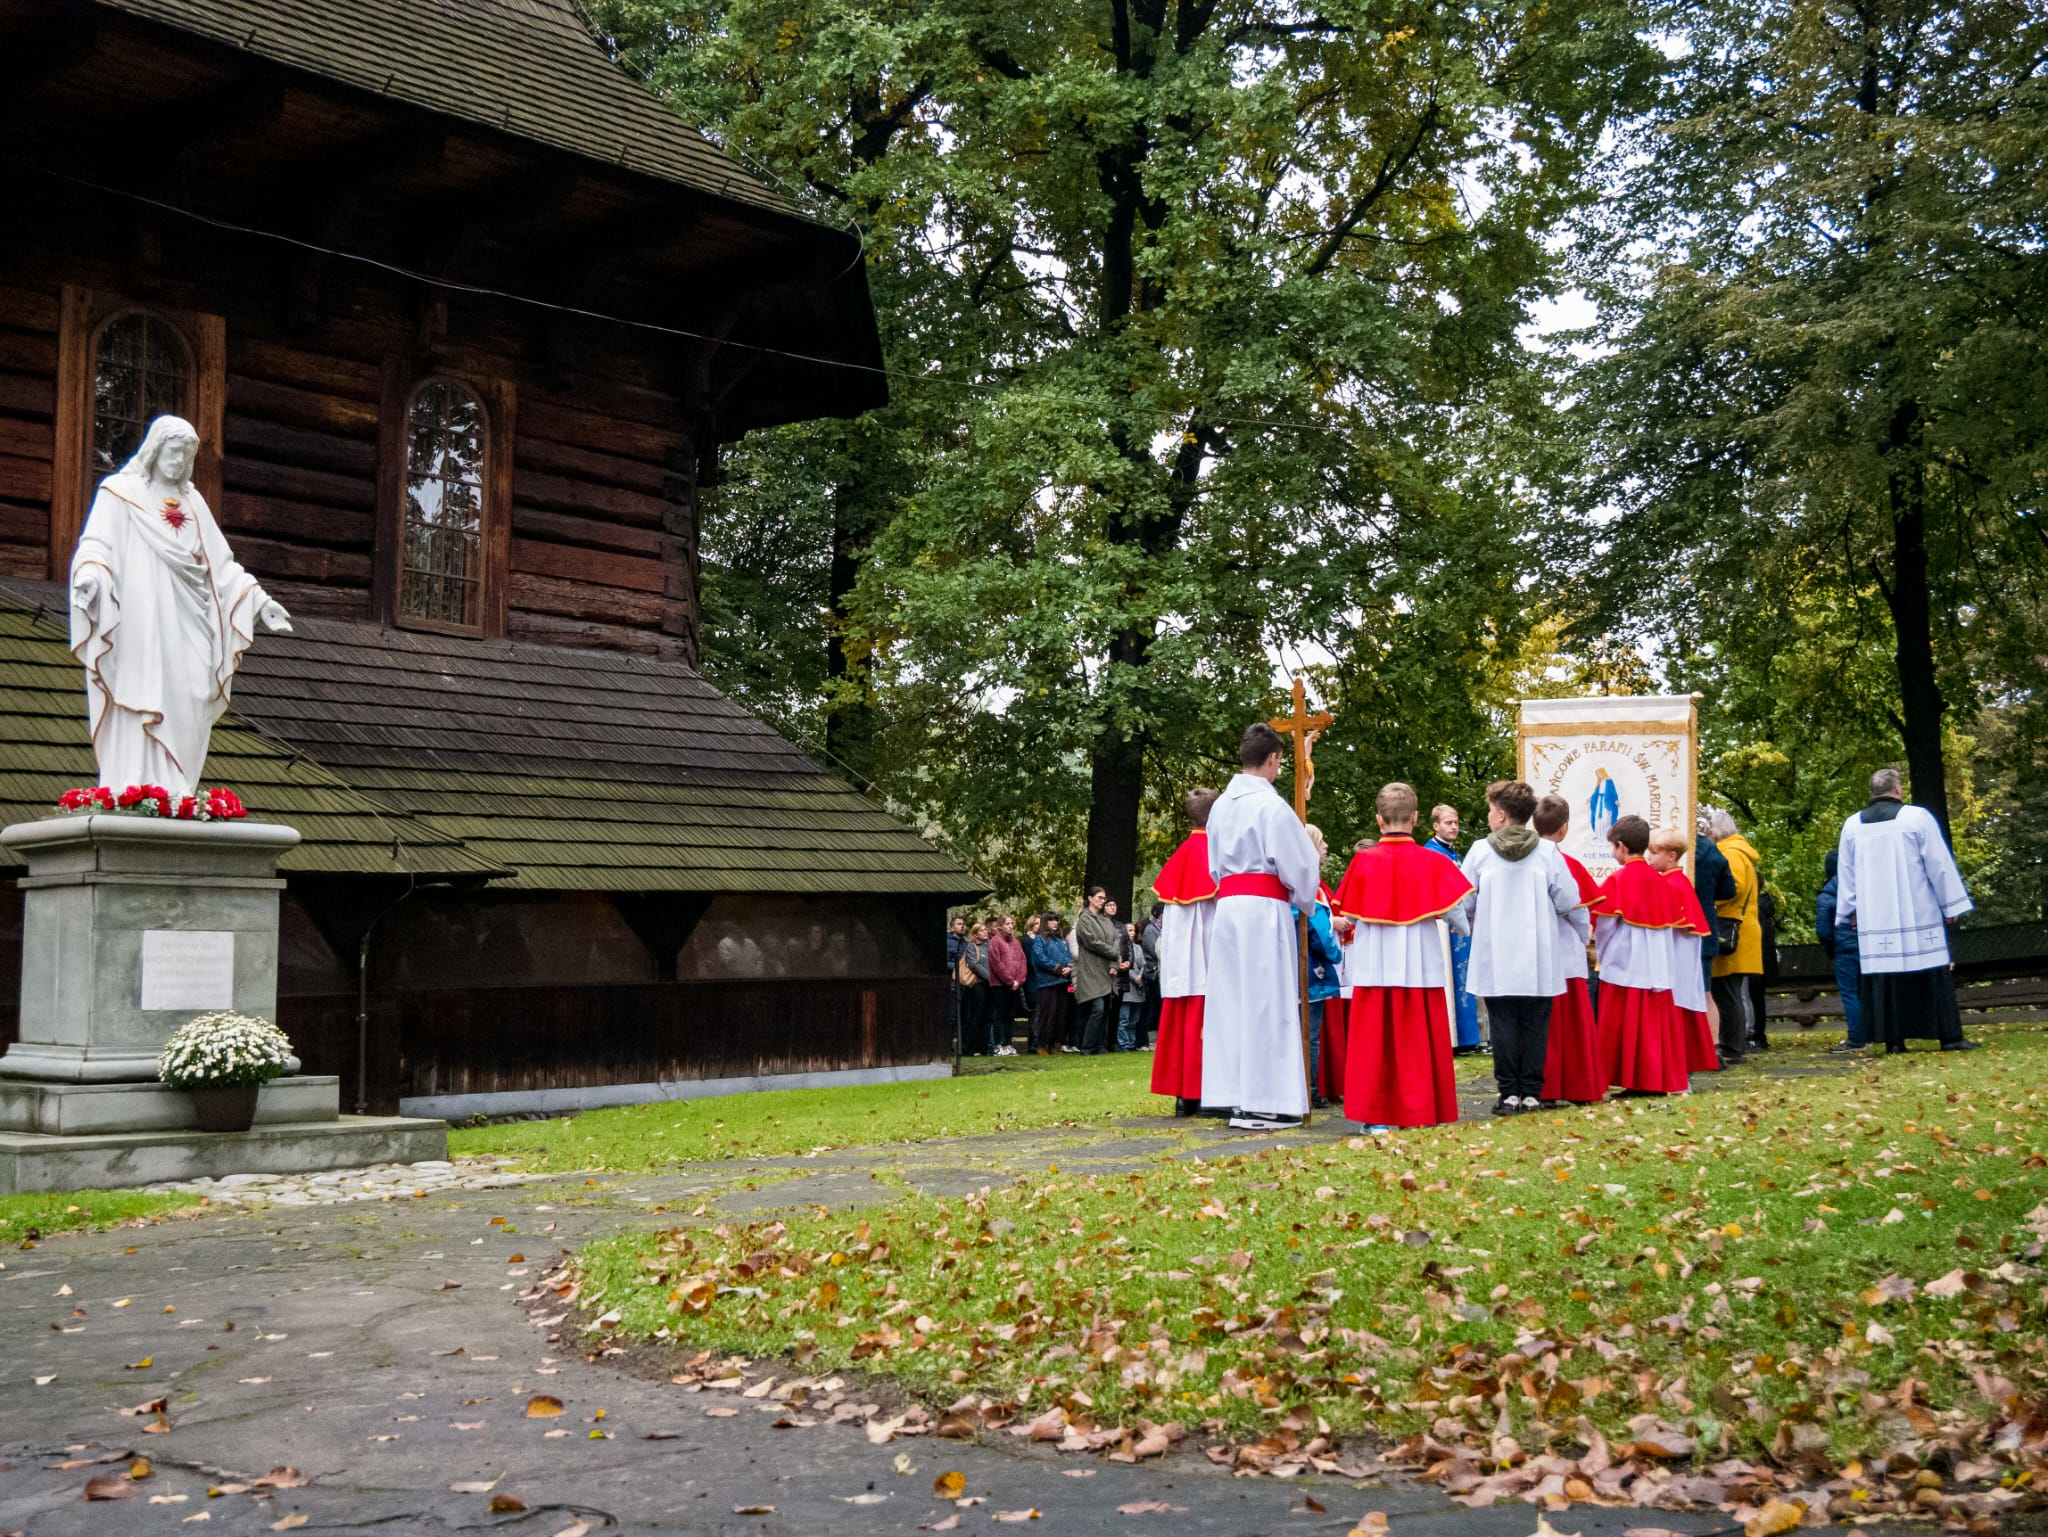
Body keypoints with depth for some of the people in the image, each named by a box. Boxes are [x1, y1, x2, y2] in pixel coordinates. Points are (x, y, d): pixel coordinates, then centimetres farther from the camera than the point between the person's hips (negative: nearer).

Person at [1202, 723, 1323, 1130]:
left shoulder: (1221, 805, 12)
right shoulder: (1272, 805, -10)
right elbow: (1298, 864, -7)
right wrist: (1305, 898, 11)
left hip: (1227, 907, 7)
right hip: (1265, 909, -7)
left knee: (1232, 1001, 9)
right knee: (1266, 1004, -4)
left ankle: (1232, 1096, 11)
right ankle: (1261, 1102, -5)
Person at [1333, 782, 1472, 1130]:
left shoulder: (1363, 861, -4)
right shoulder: (1431, 862, -4)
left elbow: (1347, 914, 4)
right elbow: (1455, 910, 0)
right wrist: (1463, 928, 22)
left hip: (1373, 966, 0)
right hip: (1420, 965, 0)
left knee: (1374, 1038, 5)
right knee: (1419, 1038, 7)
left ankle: (1376, 1115, 5)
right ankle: (1423, 1111, 10)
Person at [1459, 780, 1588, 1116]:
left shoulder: (1480, 851, -3)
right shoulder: (1547, 852, -1)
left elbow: (1463, 902, 1)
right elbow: (1570, 902, 2)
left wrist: (1473, 925, 24)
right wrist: (1583, 937, 20)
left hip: (1496, 959, -1)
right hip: (1538, 960, 1)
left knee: (1504, 1025, 4)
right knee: (1535, 1025, 7)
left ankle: (1509, 1094, 3)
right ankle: (1531, 1094, 7)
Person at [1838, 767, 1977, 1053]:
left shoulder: (1852, 825, 6)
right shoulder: (1916, 817, -4)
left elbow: (1846, 873, 11)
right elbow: (1940, 864, -3)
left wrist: (1850, 910, 19)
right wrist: (1952, 904, 4)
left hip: (1874, 917, 3)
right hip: (1918, 913, -3)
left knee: (1884, 974, 2)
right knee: (1934, 973, 2)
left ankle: (1892, 1040, -1)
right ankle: (1949, 1036, 1)